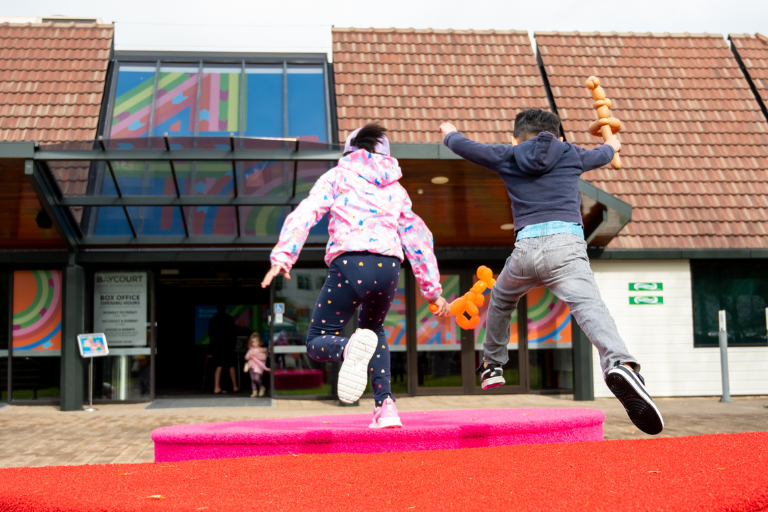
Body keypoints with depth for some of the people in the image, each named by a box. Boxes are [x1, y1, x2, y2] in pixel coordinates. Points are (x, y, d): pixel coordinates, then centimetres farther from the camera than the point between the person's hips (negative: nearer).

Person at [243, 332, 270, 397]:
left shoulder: (262, 350, -1)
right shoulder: (250, 350, 13)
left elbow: (264, 357, -11)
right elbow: (246, 357, 13)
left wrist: (256, 356, -16)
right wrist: (250, 356, -8)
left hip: (258, 366, -5)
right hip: (251, 366, 5)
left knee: (257, 378, -14)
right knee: (252, 379, 3)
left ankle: (262, 388, 11)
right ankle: (254, 391, 10)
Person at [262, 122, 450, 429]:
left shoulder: (338, 176, 18)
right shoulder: (395, 189, 28)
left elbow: (306, 213, 2)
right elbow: (418, 238, 26)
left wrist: (282, 257, -8)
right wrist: (432, 290, 29)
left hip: (350, 264, -4)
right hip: (388, 267, 4)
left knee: (317, 343, 10)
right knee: (373, 328, 32)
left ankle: (350, 348, -28)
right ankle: (385, 405, 12)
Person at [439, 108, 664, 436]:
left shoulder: (508, 157, 19)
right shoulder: (571, 154, 22)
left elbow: (464, 147, 25)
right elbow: (601, 156, 42)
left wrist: (450, 133, 49)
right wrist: (611, 145, 66)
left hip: (526, 247, 1)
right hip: (566, 244, -1)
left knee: (501, 300, 30)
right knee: (589, 306, -21)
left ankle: (492, 365, 41)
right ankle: (618, 363, -48)